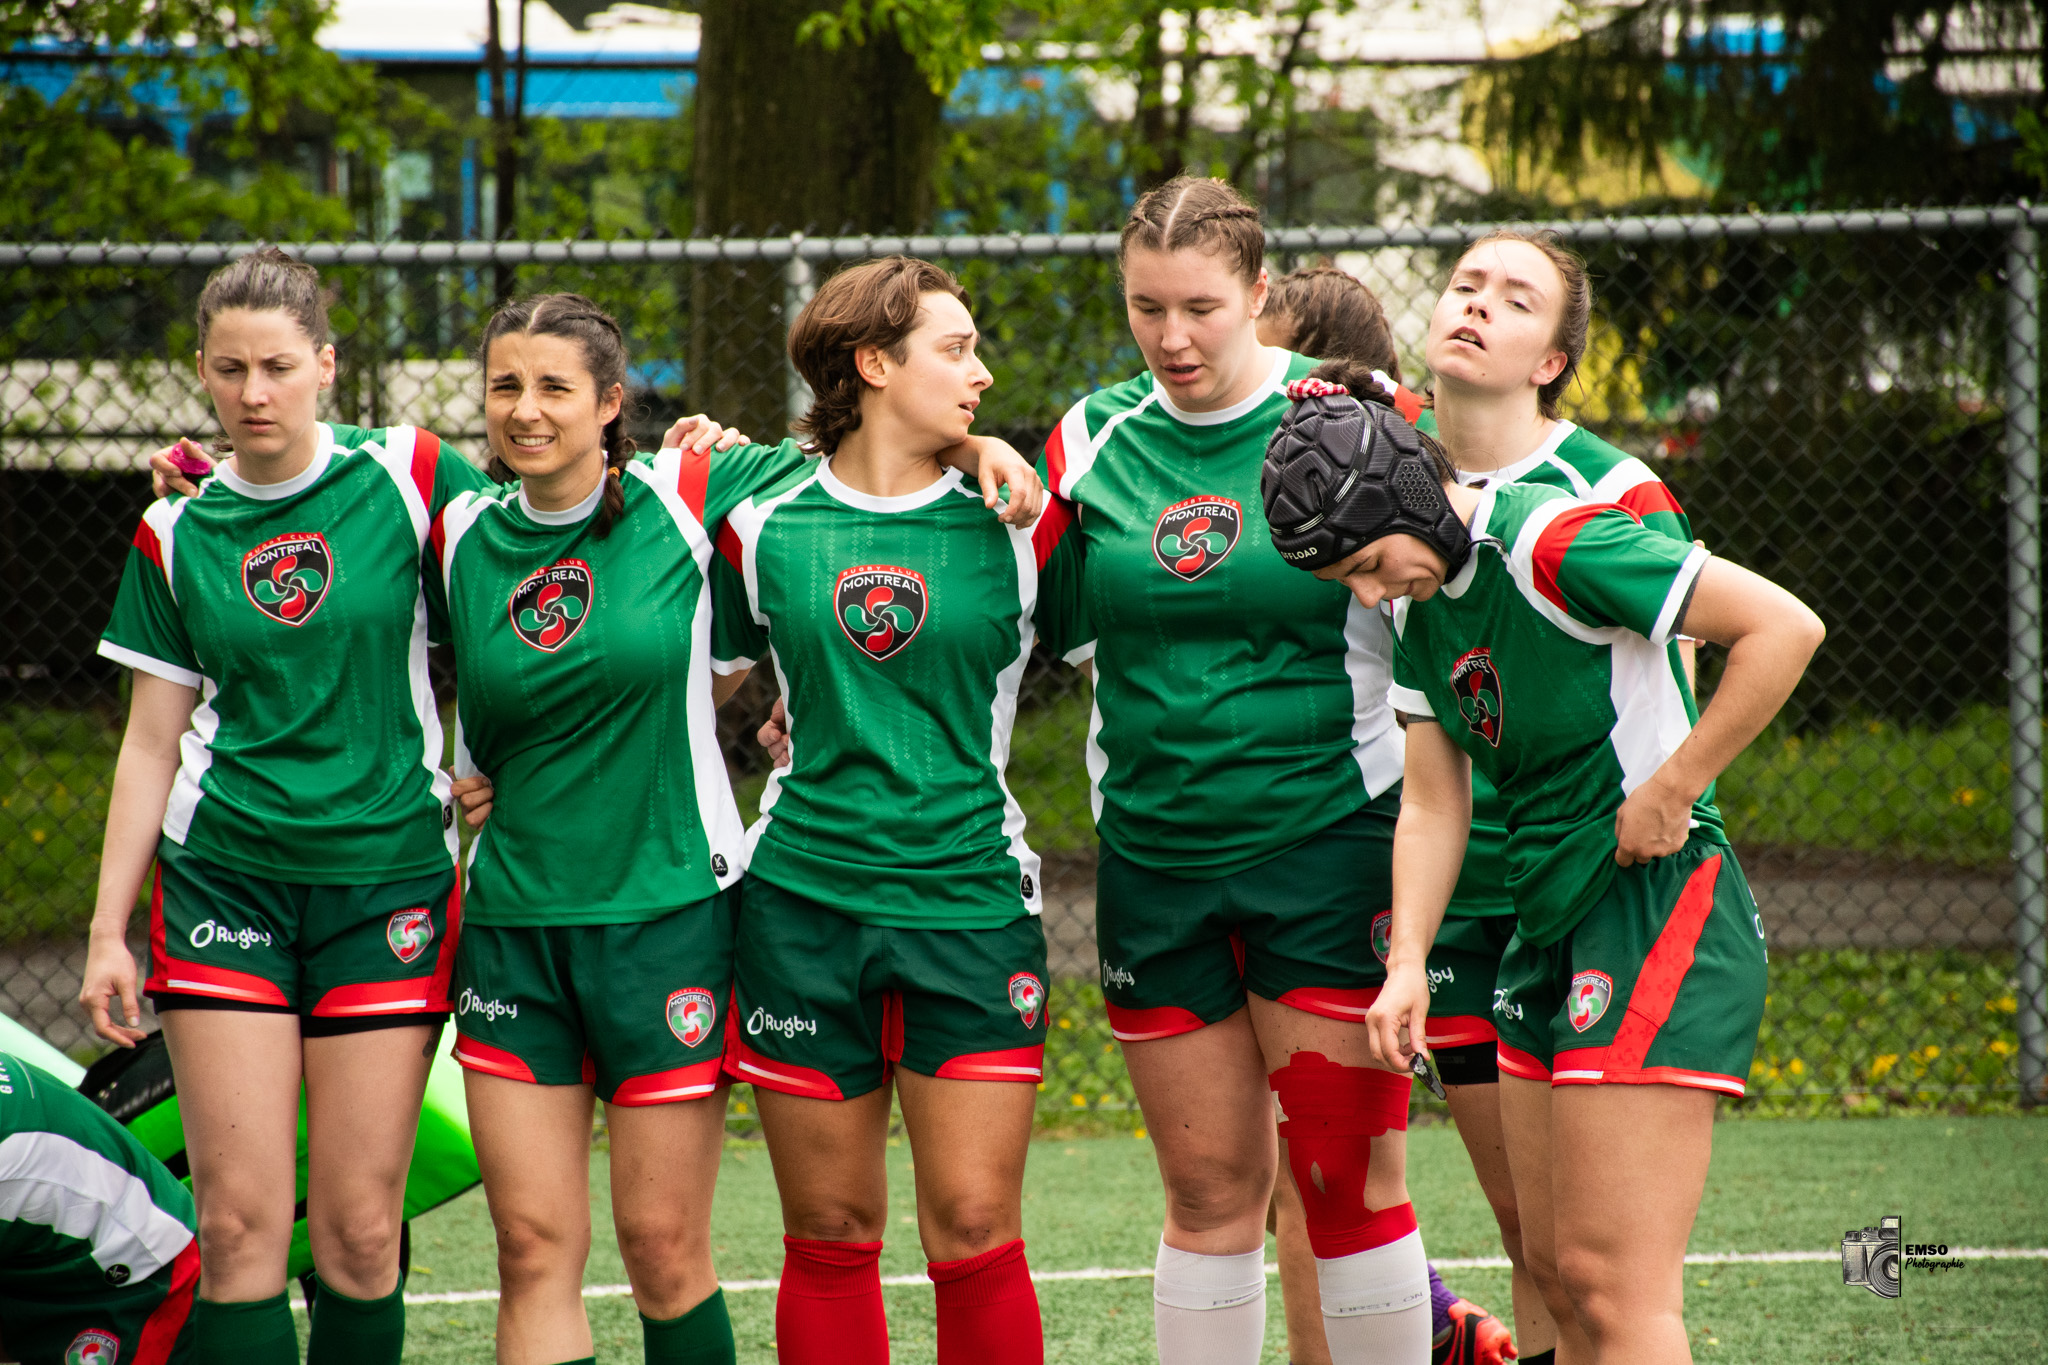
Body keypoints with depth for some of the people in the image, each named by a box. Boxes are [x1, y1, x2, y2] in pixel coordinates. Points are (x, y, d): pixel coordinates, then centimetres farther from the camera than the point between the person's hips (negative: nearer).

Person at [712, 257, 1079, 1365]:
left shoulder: (1016, 523, 3)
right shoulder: (765, 525, 4)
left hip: (970, 899, -1)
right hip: (803, 900, 1)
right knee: (829, 1234, 4)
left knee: (974, 1227, -7)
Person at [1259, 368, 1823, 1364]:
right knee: (1556, 1272, 9)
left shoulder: (1550, 543, -18)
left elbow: (1785, 626, -21)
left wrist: (1669, 792, -17)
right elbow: (1432, 803, 12)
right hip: (1547, 927, 9)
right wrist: (1406, 965, 0)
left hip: (1658, 903, -9)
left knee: (1612, 1281, -13)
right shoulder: (1417, 605, 9)